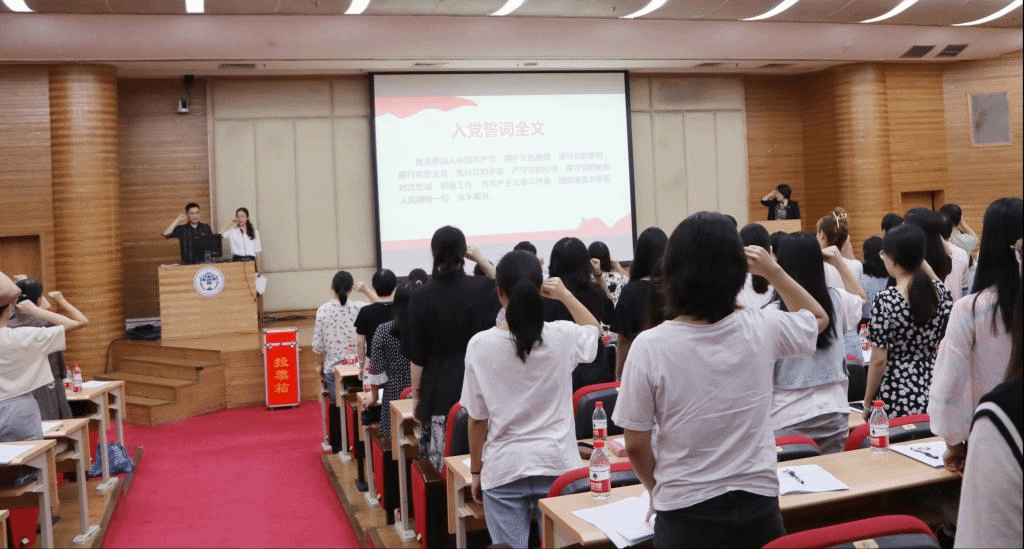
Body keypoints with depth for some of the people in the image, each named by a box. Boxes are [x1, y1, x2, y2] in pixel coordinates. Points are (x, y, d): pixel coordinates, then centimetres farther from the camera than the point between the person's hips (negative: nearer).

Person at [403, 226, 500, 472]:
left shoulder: (422, 298, -7)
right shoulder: (481, 288, -4)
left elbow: (417, 357, -3)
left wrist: (416, 395, 8)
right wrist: (481, 259, 20)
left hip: (438, 389, -1)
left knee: (440, 466, 4)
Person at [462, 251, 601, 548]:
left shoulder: (480, 345, -11)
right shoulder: (563, 336, -8)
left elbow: (477, 419, -3)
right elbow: (594, 329, 18)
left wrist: (475, 471, 9)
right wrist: (565, 295, 15)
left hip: (504, 470, -1)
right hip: (558, 465, 2)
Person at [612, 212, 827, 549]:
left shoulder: (650, 346, -17)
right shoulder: (762, 329, -10)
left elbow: (635, 445, -8)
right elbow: (818, 318, 14)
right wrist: (773, 271, 11)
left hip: (685, 515, -2)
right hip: (758, 506, 2)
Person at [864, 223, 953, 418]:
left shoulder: (885, 300, -17)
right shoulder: (941, 291, -1)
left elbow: (879, 360, -16)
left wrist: (867, 403, -3)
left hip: (895, 401, -6)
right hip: (932, 395, 6)